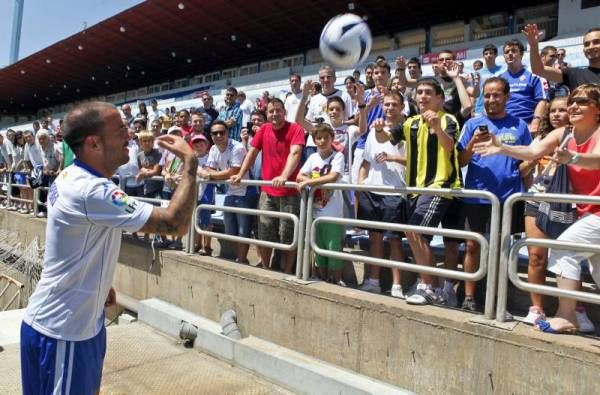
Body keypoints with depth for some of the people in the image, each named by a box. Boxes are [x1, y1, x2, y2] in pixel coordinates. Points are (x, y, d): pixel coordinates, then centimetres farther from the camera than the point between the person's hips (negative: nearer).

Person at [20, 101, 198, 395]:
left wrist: (100, 285, 18)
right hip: (60, 331, -9)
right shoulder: (91, 191, -29)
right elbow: (176, 224, -32)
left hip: (81, 319, 9)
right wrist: (190, 163, -23)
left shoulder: (71, 177, 3)